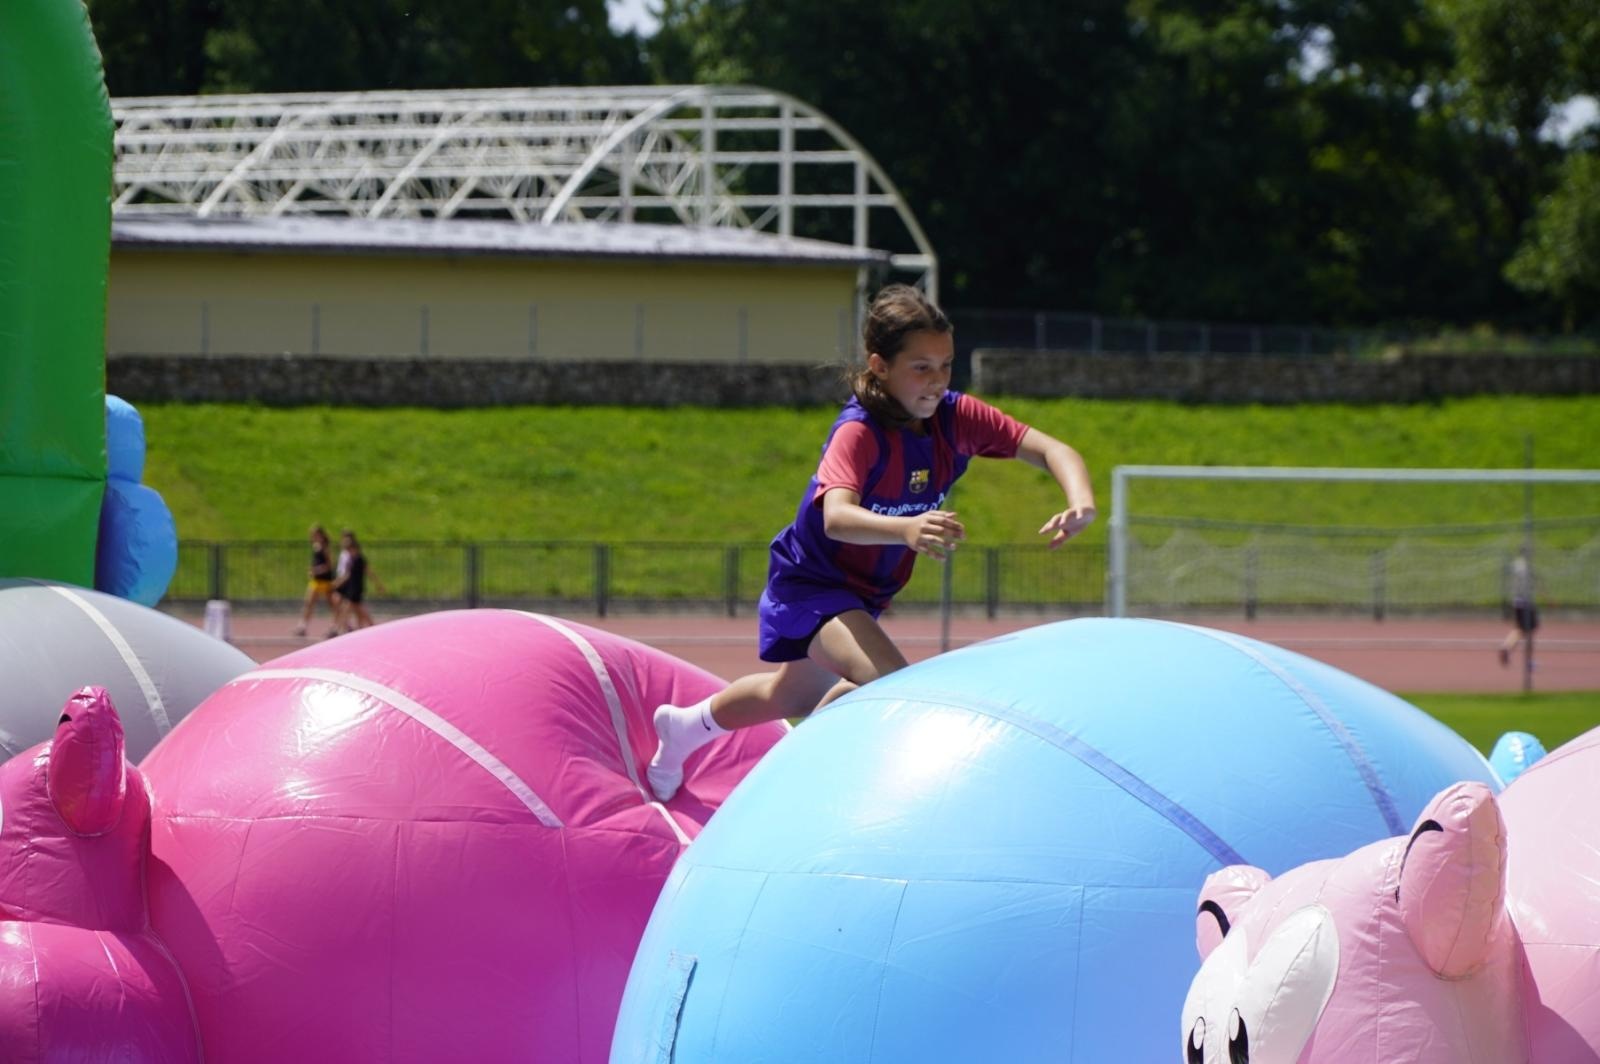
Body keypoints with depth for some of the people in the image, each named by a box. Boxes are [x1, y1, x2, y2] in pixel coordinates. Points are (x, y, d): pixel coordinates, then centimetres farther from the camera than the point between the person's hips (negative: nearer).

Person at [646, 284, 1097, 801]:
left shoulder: (956, 418, -14)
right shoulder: (859, 433, -30)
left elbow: (1052, 450, -16)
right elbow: (836, 517, -47)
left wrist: (1081, 502, -39)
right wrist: (908, 530, -68)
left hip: (864, 594, 8)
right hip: (811, 584, -8)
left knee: (796, 696, 33)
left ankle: (685, 726, 58)